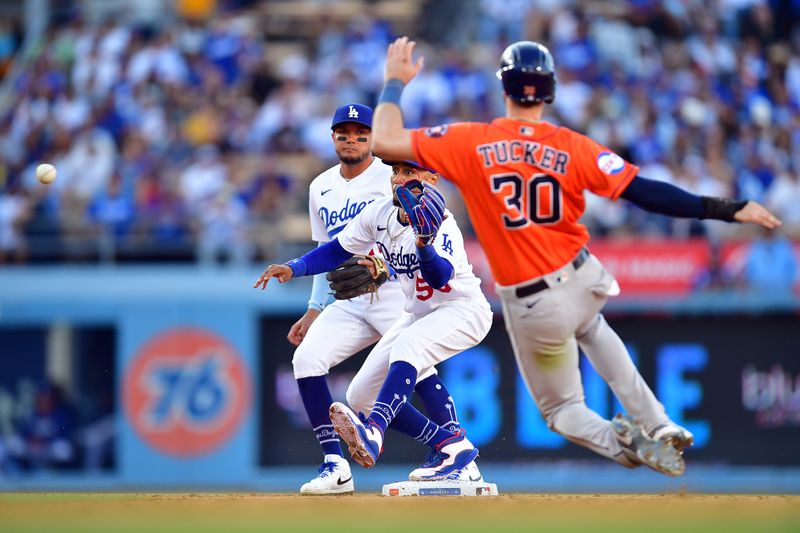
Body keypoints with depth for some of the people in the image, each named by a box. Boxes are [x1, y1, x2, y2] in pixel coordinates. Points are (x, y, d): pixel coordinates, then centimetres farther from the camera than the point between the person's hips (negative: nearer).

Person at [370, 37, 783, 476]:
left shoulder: (471, 143, -12)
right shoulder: (572, 147, -9)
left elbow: (384, 141, -12)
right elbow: (644, 192, -14)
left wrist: (395, 82, 5)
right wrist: (725, 210, -10)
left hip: (532, 304, -2)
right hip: (583, 279, 2)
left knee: (562, 408, 18)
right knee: (590, 328, 41)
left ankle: (623, 443, -15)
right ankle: (657, 426, 28)